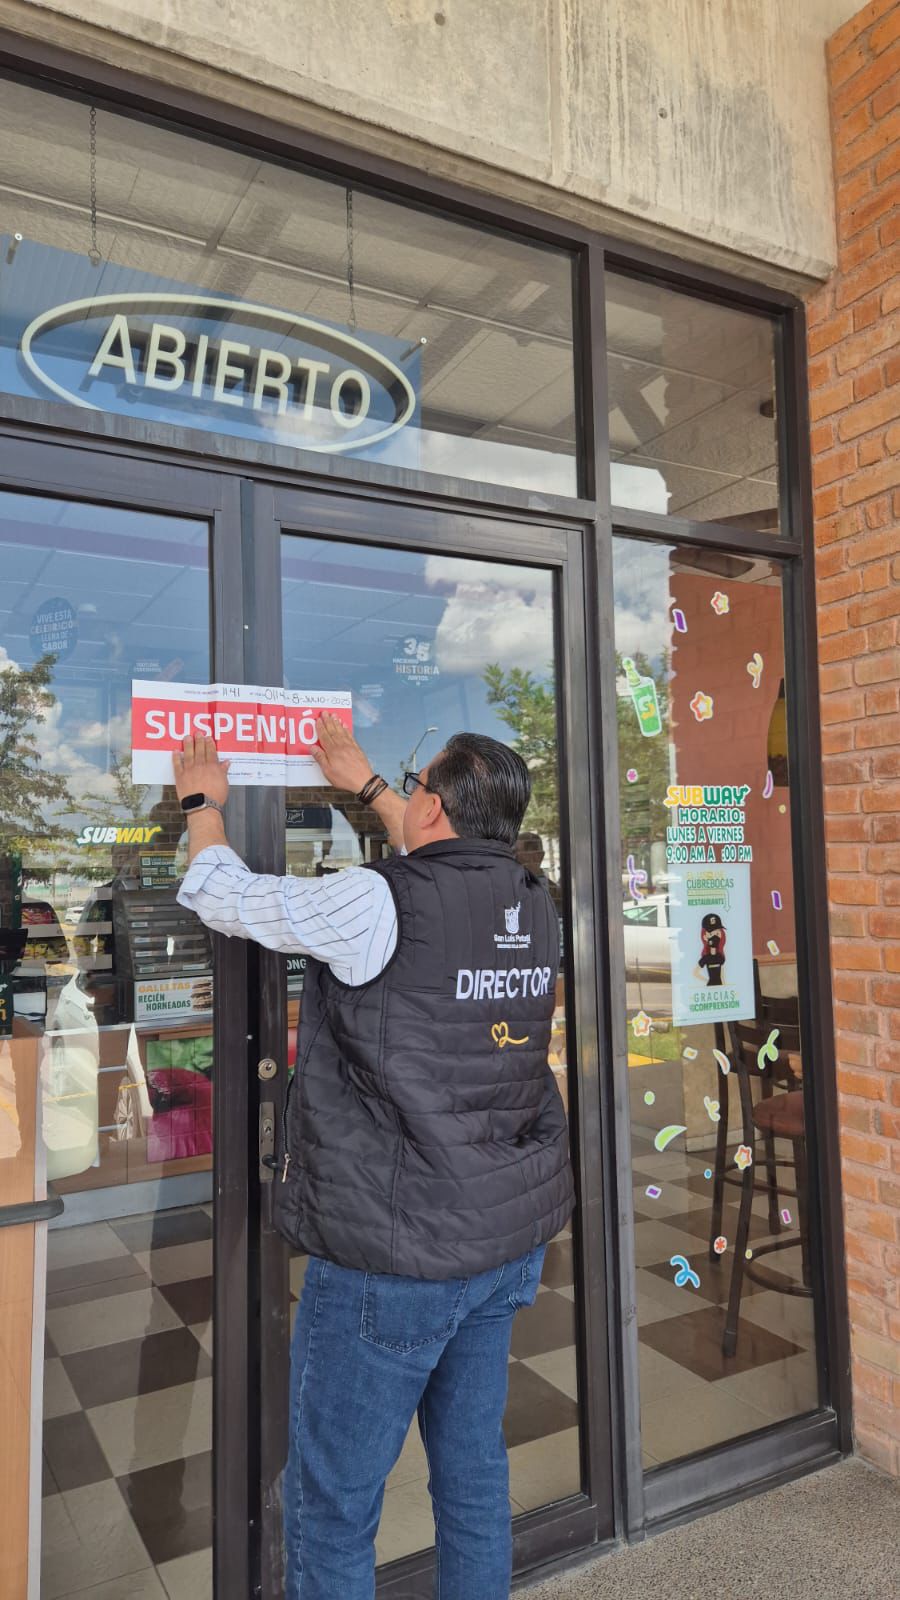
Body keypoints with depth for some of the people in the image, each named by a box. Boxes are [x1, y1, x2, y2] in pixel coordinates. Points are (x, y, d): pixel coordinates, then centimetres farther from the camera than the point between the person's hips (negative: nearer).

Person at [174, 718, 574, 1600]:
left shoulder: (379, 904, -20)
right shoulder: (530, 902, -1)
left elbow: (219, 893, -7)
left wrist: (203, 802, 12)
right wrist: (364, 784, 31)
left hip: (393, 1257, -7)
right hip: (511, 1238, 7)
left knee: (331, 1508, 12)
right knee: (474, 1469, 24)